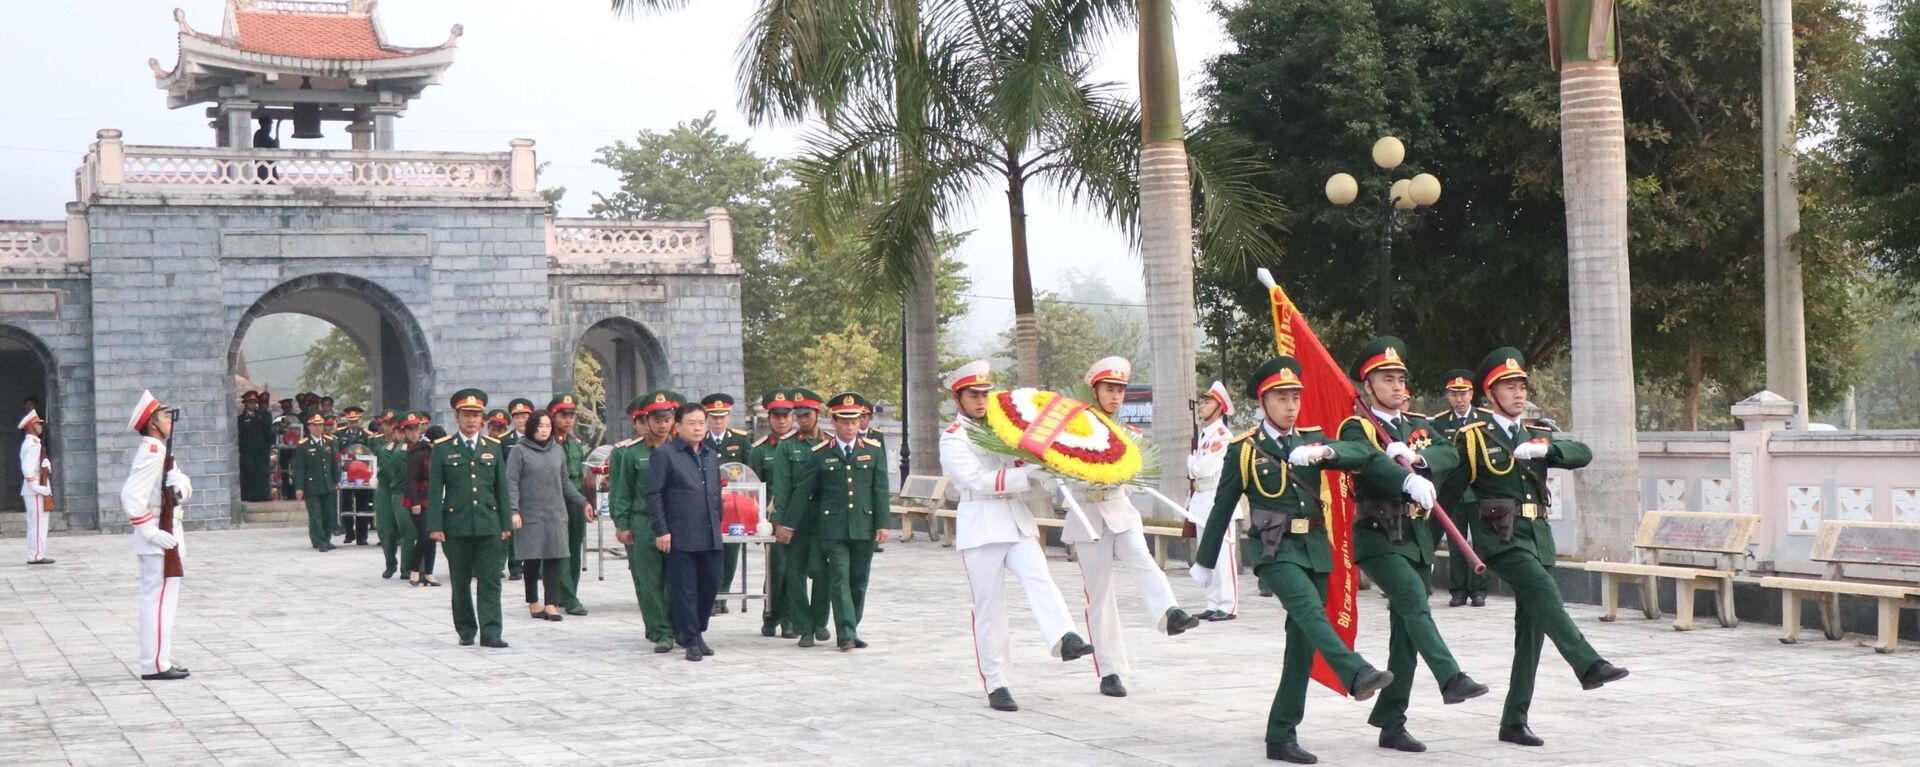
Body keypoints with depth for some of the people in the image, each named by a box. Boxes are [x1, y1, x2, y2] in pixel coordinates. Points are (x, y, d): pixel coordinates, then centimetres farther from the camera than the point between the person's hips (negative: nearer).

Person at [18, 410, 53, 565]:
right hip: (36, 492, -10)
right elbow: (27, 468, -24)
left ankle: (34, 555, 19)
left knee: (40, 523, 14)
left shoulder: (28, 443, 17)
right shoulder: (34, 444, -15)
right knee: (38, 524, -7)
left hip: (38, 491, 10)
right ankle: (37, 556, -5)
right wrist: (37, 487, -20)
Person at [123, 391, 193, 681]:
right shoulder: (152, 454, -18)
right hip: (160, 540, -11)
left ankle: (160, 659, 22)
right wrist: (152, 533, -25)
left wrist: (180, 484, -8)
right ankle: (156, 665, -5)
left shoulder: (159, 451, 14)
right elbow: (130, 496, -28)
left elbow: (185, 487, 16)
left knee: (157, 600, 15)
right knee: (160, 600, -7)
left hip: (167, 537, 11)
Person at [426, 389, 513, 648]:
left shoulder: (493, 447, 9)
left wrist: (506, 524, 6)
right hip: (456, 526, -1)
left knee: (490, 581, -4)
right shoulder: (442, 449, 2)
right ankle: (465, 630, 18)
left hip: (488, 526, 1)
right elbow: (435, 490, 0)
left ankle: (490, 633, -5)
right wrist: (435, 526, -7)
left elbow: (501, 488, 10)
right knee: (461, 582, 8)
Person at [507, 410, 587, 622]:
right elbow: (511, 483, -6)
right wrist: (514, 511, -15)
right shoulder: (520, 451, -1)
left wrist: (582, 501, 16)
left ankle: (552, 603, -2)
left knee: (554, 558, -3)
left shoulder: (557, 451, 11)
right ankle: (533, 602, 16)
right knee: (532, 559, 2)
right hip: (530, 515, -3)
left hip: (555, 514, 3)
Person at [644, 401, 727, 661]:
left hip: (710, 537, 6)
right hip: (680, 539, -6)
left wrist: (717, 522, 15)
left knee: (710, 585, 6)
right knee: (685, 590, -2)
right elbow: (653, 494, -7)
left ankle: (697, 632, 23)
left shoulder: (711, 457, 16)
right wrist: (660, 530, -11)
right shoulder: (665, 455, -3)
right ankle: (691, 640, 6)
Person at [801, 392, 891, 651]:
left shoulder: (874, 450, 8)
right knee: (839, 578, -9)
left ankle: (850, 630, 18)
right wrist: (812, 527, 4)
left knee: (859, 581, 7)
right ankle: (846, 634, -11)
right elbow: (809, 493, 7)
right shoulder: (820, 453, 4)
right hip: (833, 528, -2)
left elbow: (880, 490, 5)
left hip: (864, 527, 2)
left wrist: (883, 523, -2)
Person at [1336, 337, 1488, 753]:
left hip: (1417, 537, 6)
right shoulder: (1356, 429, -4)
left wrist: (1418, 458, -20)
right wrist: (1409, 481, -43)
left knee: (1405, 633, 6)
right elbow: (1368, 460, -26)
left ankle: (1391, 724, 12)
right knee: (1413, 598, -30)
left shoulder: (1420, 426, 17)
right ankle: (1451, 679, -40)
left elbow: (1451, 455, 0)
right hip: (1378, 537, -6)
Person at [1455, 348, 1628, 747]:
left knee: (1531, 631, 5)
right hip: (1501, 536, -6)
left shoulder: (1537, 435, 16)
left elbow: (1583, 453, 1)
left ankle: (1514, 722, 11)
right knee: (1544, 592, -31)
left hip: (1538, 537, 6)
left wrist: (1546, 448, -16)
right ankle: (1589, 665, -44)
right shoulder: (1472, 437, 1)